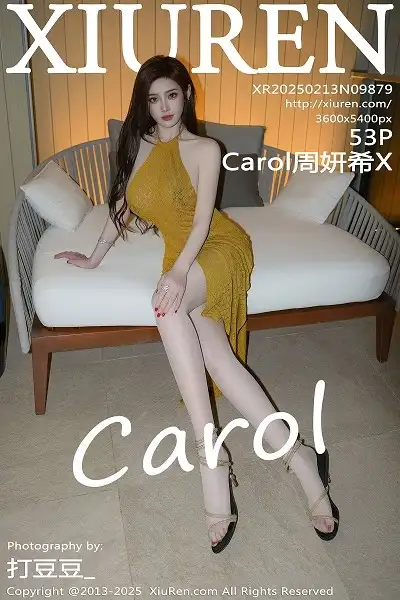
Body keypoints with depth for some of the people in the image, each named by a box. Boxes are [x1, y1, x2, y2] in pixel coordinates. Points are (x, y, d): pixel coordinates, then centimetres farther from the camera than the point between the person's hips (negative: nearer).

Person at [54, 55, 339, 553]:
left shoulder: (205, 149, 3)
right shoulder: (138, 145, 17)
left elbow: (203, 217, -10)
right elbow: (122, 206, 22)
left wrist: (179, 271, -27)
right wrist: (92, 259, 24)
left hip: (221, 246, -4)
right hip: (182, 258, 4)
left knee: (166, 303, -37)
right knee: (214, 356, -23)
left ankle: (210, 457, -35)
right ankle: (299, 459, -22)